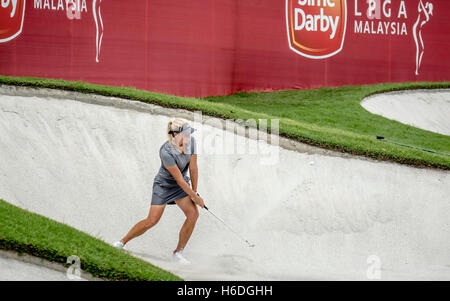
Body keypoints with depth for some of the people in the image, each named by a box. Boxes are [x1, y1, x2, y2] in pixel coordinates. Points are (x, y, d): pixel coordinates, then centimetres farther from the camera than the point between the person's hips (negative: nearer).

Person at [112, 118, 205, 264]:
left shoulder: (191, 141, -15)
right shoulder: (166, 152, -32)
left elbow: (193, 168, -7)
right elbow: (179, 179, -26)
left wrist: (194, 191, -4)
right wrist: (195, 197, -20)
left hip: (182, 185, 5)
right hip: (163, 185, -5)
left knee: (193, 214, -14)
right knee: (152, 220, -10)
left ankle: (178, 252, -2)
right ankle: (122, 242, 11)